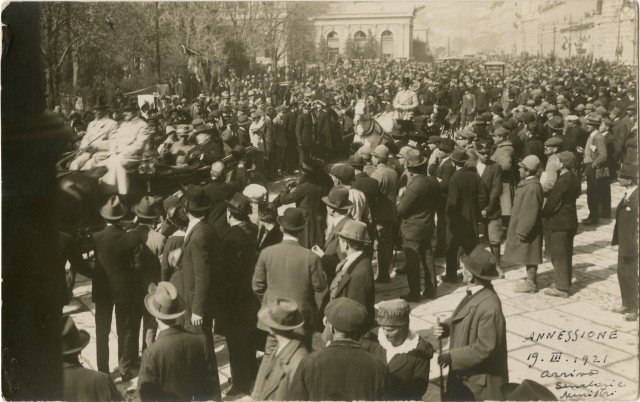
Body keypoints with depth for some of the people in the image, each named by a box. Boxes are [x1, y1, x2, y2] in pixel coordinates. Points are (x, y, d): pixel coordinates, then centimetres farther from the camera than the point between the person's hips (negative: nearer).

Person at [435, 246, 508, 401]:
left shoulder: (490, 308, -31)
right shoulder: (474, 293, -2)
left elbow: (484, 348, -27)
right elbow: (461, 319, 13)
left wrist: (452, 356, -20)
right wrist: (445, 326, -7)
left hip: (480, 381, -9)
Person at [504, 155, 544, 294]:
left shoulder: (532, 188, -24)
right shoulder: (527, 184, 7)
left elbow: (530, 213, -25)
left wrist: (522, 231, -21)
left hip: (527, 230, -9)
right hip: (522, 227, 9)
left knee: (529, 256, 1)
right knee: (528, 256, 17)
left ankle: (531, 284, 10)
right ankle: (530, 280, 27)